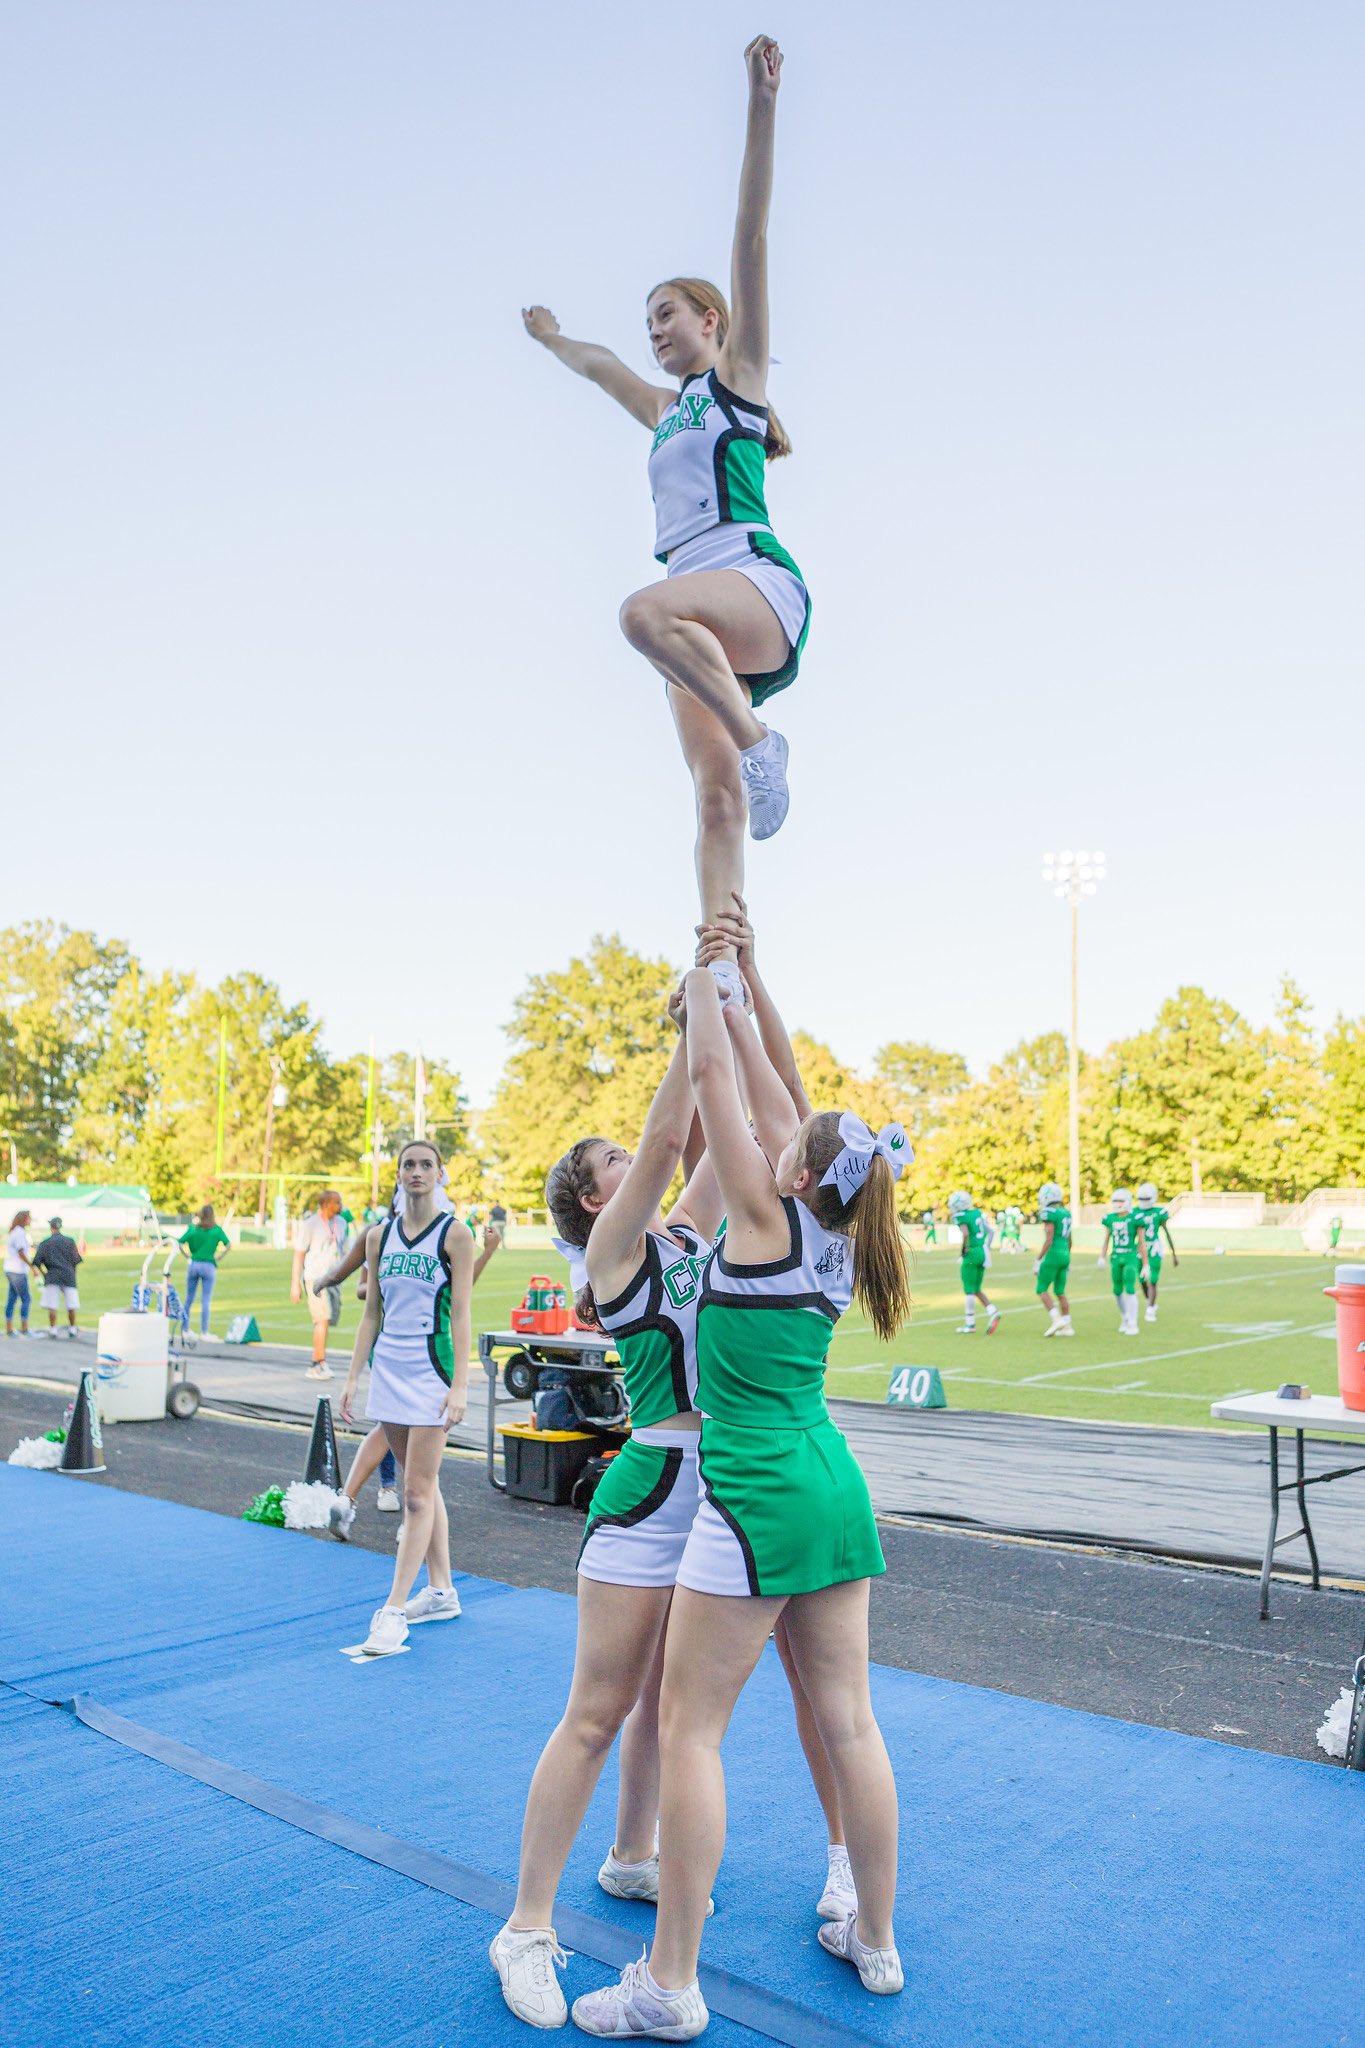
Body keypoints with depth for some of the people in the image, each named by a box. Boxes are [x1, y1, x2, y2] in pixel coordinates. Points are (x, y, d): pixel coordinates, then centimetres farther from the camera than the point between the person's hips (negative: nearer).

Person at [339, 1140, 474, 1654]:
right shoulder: (380, 1235, 9)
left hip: (430, 1369, -5)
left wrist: (460, 1385, -14)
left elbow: (460, 1314, -8)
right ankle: (440, 1592, 24)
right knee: (421, 1485, 13)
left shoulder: (454, 1234, -5)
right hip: (387, 1367, 5)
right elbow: (371, 1312, 12)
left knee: (418, 1492, -5)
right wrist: (353, 1376, 7)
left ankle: (393, 1610, -2)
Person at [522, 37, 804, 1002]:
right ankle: (722, 959, -16)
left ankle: (757, 735, -26)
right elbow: (599, 365, 50)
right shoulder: (668, 412, 31)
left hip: (759, 582, -6)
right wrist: (554, 339, 66)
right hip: (704, 613, 6)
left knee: (647, 610, -37)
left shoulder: (737, 373, 14)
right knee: (716, 799, -9)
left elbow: (752, 242, 4)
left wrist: (762, 109, -2)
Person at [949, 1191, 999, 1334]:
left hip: (972, 1254, -8)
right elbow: (991, 1232, 15)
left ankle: (970, 1324, 9)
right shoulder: (977, 1213, 12)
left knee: (969, 1290, 3)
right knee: (977, 1290, 17)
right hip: (983, 1253, 8)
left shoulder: (961, 1216, -12)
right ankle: (993, 1313, 2)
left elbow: (966, 1233, -28)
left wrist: (965, 1248, -14)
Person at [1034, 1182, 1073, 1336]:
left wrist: (1038, 1260, -14)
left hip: (1053, 1254, -8)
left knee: (1041, 1290, 0)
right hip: (1065, 1254, 8)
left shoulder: (1049, 1213, -13)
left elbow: (1049, 1241, -18)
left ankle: (1056, 1319, -12)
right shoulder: (1066, 1213, 13)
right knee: (1060, 1292, 12)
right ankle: (1067, 1327, 11)